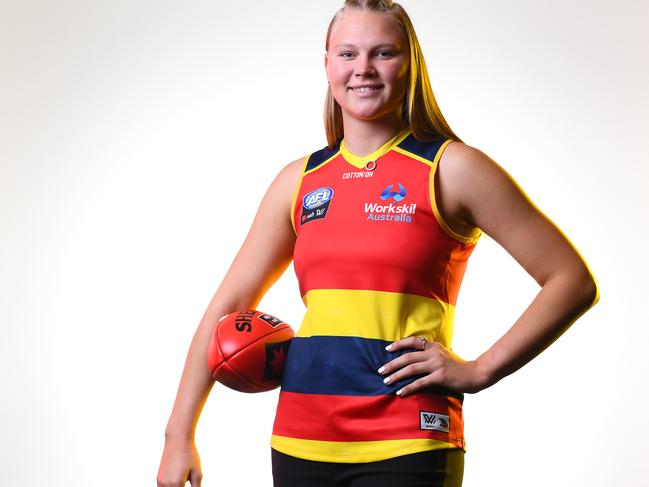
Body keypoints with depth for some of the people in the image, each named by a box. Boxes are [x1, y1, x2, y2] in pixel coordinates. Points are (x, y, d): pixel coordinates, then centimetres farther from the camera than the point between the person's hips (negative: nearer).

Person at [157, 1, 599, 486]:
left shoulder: (451, 169, -3)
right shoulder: (300, 181, 10)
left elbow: (574, 281, -4)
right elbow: (230, 305, 13)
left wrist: (478, 370, -9)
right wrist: (180, 436, 8)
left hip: (405, 445, -4)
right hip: (299, 441, 4)